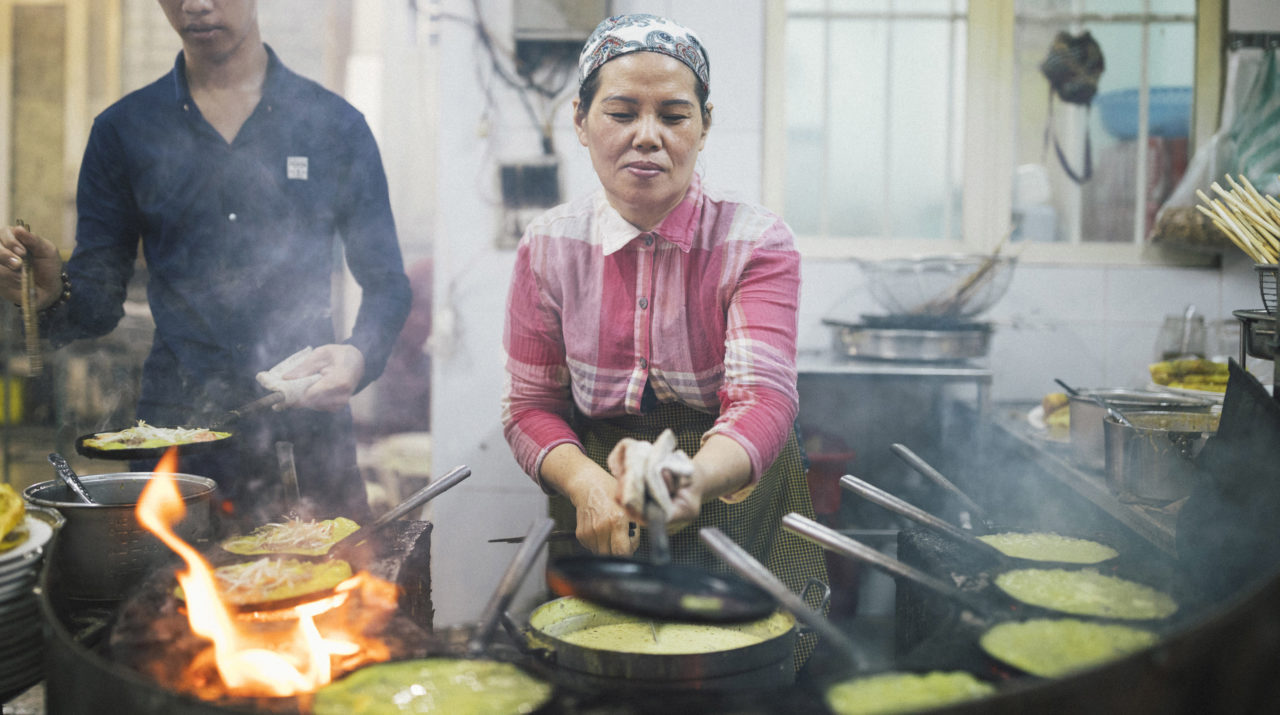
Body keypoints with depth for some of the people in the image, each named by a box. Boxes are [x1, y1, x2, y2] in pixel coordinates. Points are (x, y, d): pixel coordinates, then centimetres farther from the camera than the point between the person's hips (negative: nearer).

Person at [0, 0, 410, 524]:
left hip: (306, 428, 0)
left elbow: (385, 282, 6)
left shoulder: (335, 125, 4)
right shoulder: (123, 130, 8)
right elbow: (98, 300, 9)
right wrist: (52, 297, -14)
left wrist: (359, 356, -15)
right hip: (174, 425, 1)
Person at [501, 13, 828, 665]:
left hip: (735, 508, -1)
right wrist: (587, 482, -21)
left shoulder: (758, 244, -10)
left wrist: (695, 478, -46)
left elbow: (762, 398, -22)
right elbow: (530, 407, 2)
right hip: (597, 535, 1)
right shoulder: (546, 248, -3)